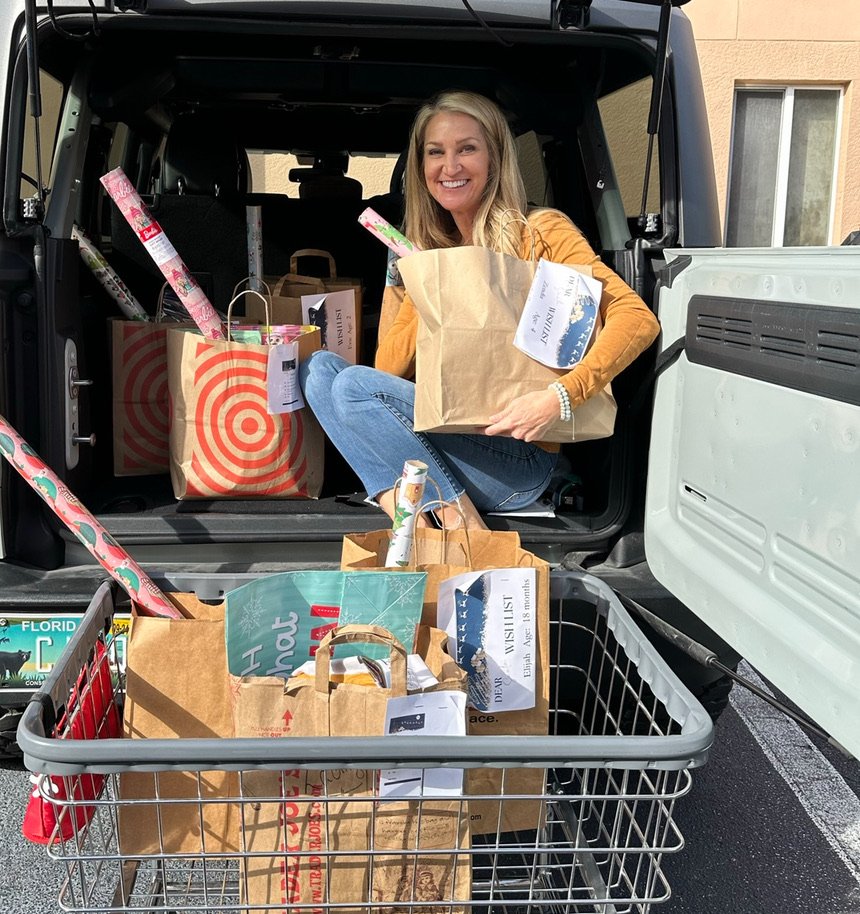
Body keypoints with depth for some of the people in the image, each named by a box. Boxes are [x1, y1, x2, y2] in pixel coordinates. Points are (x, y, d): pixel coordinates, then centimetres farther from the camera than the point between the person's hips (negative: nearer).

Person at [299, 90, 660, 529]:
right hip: (444, 436, 7)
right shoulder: (432, 254, 15)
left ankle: (465, 527, -18)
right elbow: (388, 368, 10)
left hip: (517, 455, -6)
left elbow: (637, 318, -16)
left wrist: (560, 395, -29)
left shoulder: (540, 232, -3)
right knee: (319, 366, -8)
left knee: (354, 384, -21)